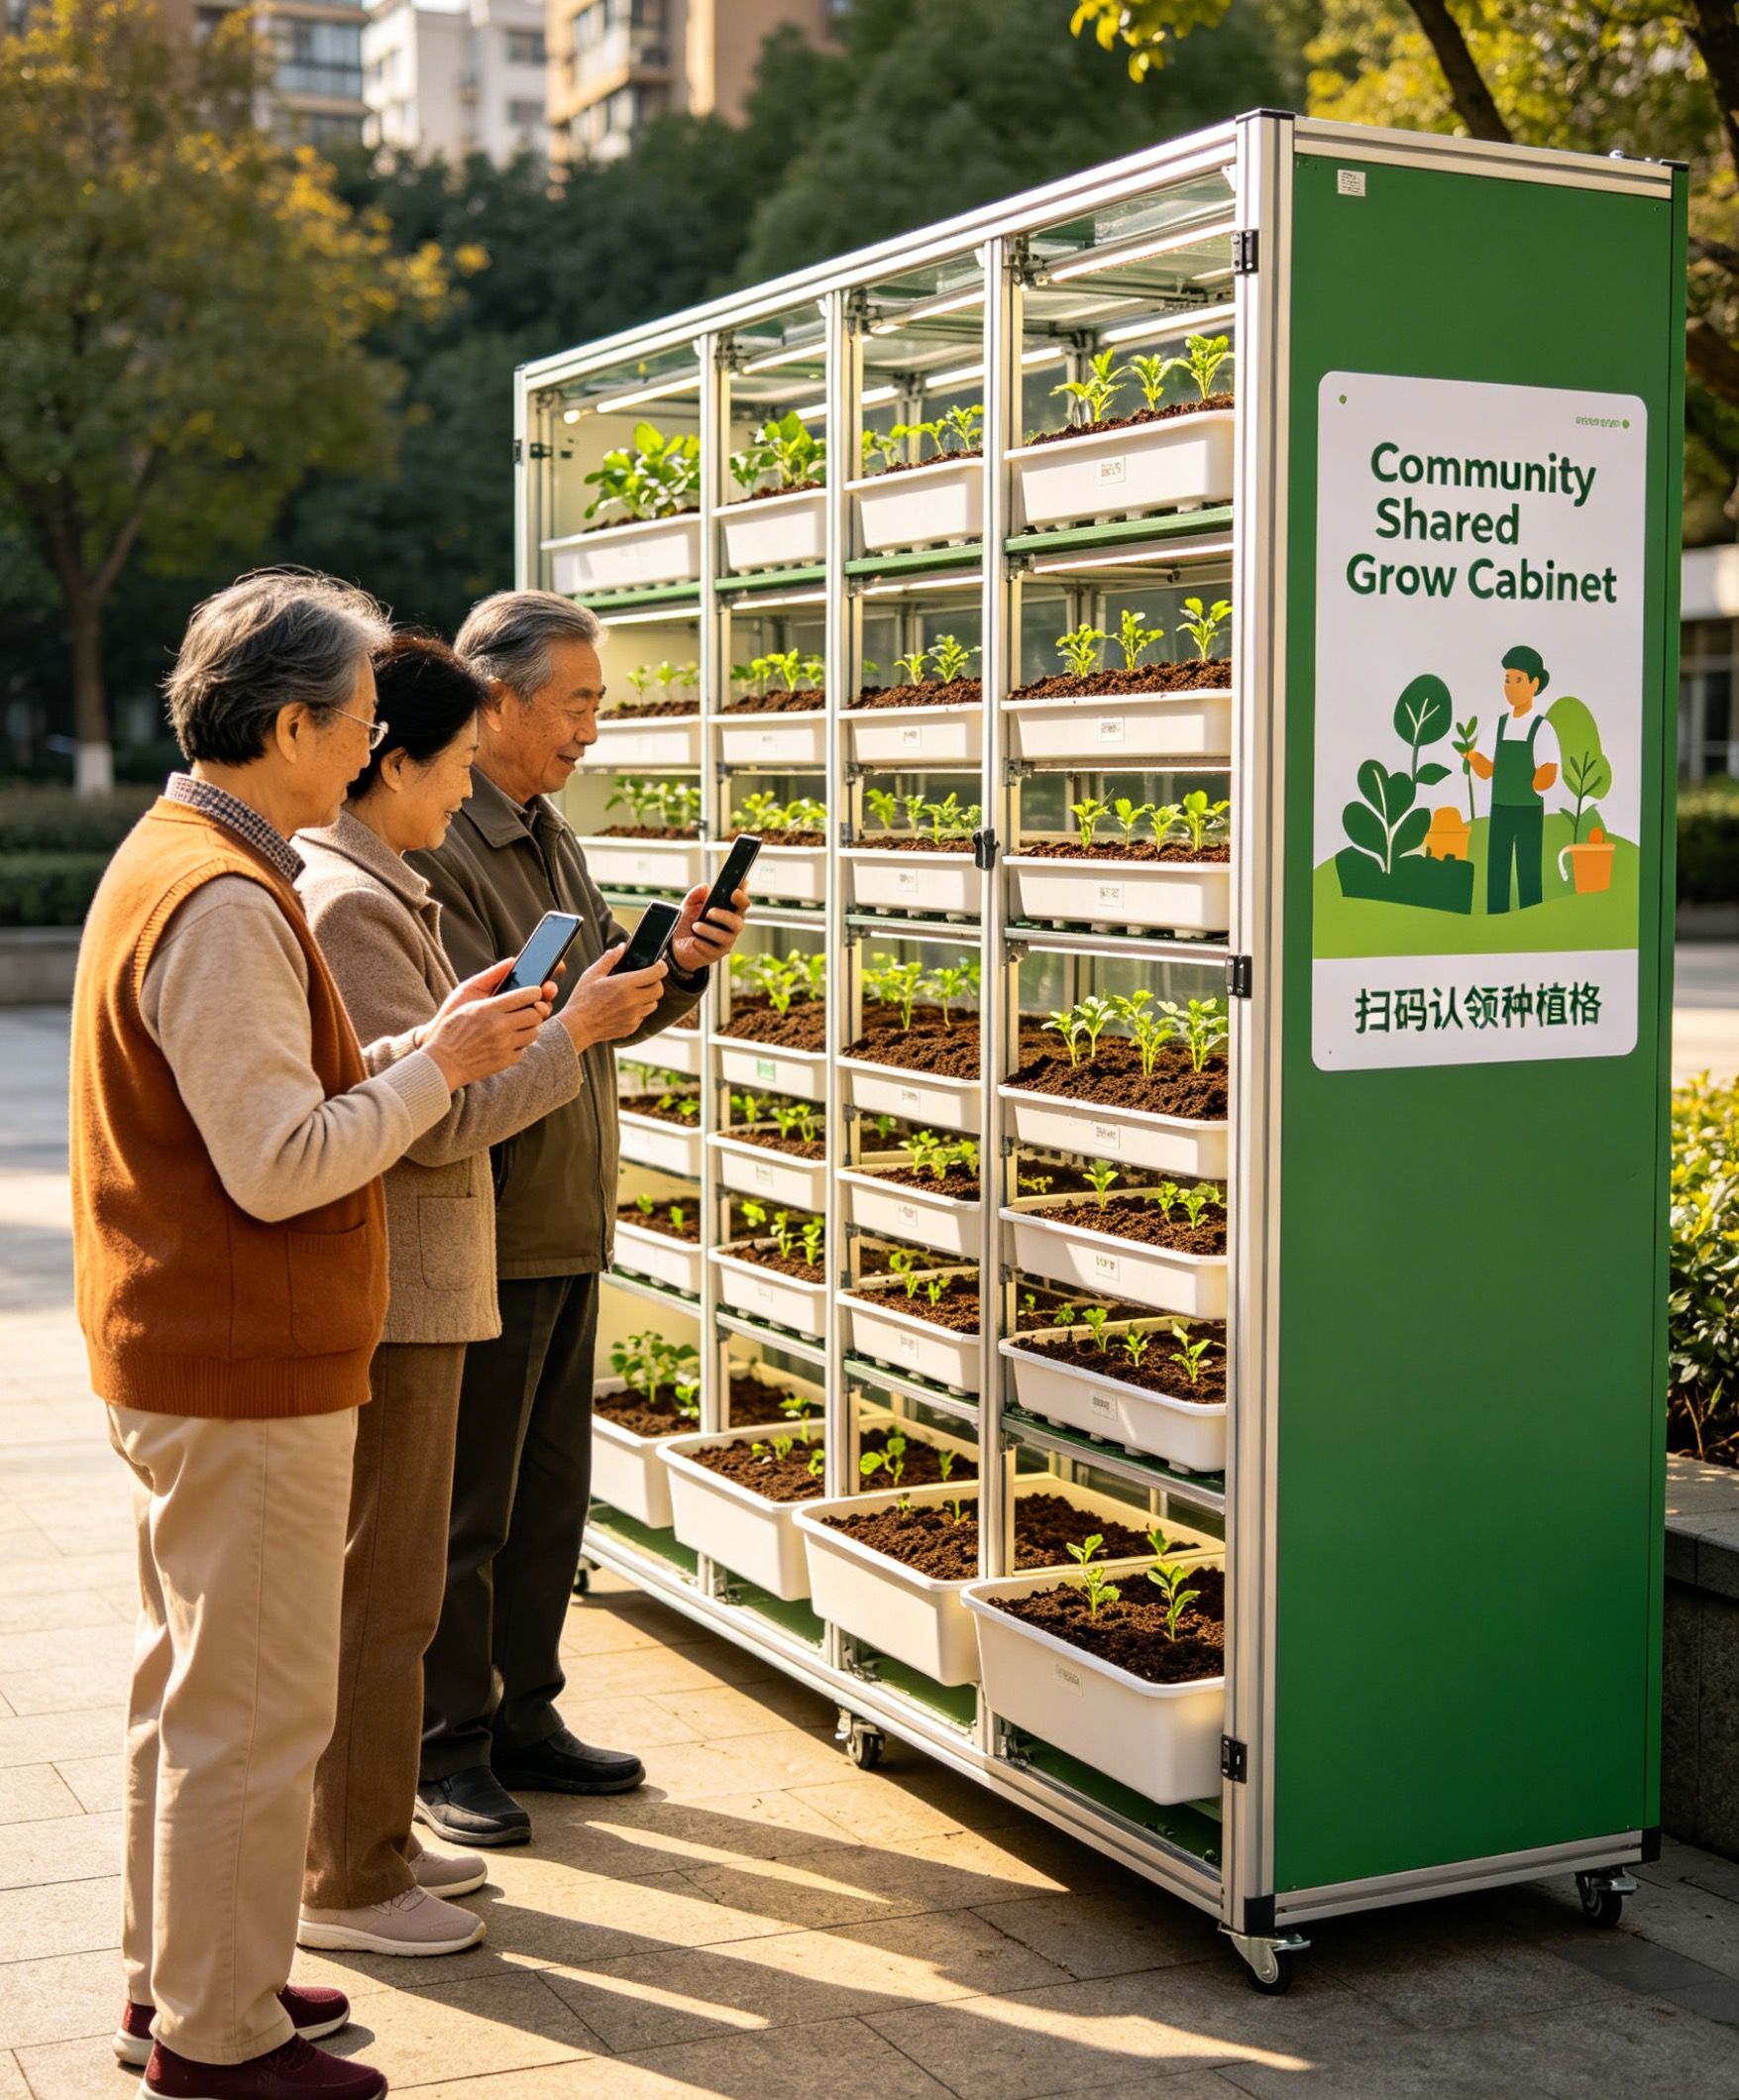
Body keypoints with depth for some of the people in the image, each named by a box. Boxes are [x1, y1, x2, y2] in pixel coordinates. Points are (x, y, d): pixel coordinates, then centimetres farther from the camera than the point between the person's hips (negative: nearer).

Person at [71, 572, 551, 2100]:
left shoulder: (175, 860, 12)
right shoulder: (225, 904, -22)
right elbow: (282, 1166, -25)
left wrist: (422, 1053, 8)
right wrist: (434, 1064, -13)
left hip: (180, 1356, 11)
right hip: (246, 1369, -11)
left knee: (193, 1683, 20)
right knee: (254, 1704, 0)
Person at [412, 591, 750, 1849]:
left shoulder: (549, 836, 15)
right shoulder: (430, 849, -15)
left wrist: (677, 963, -2)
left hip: (569, 1224, 9)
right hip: (481, 1235, -9)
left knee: (550, 1492, 15)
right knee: (462, 1507, 2)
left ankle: (524, 1718, 27)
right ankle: (444, 1745, 15)